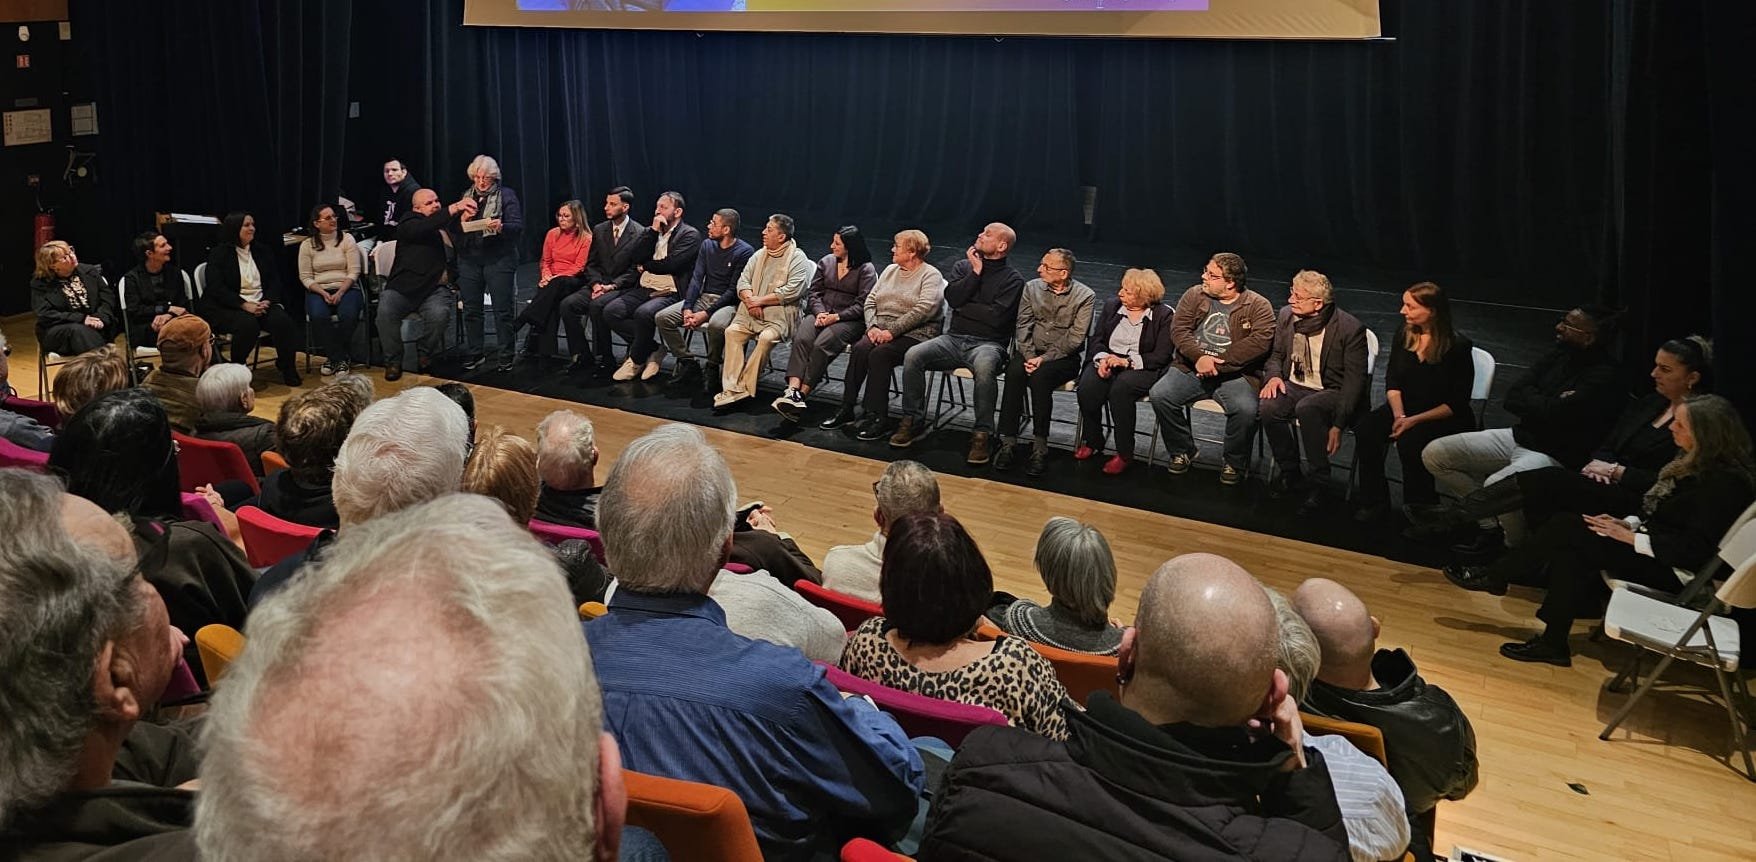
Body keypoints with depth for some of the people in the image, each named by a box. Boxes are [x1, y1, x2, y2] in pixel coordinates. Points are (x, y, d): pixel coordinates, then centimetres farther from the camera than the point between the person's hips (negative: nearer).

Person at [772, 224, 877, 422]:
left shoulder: (866, 270, 0)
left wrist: (836, 317, -17)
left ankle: (802, 394, -35)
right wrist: (820, 313, -7)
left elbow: (862, 304, -8)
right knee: (801, 339, -28)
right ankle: (792, 390, -42)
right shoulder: (826, 262, 17)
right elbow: (813, 292, 13)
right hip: (820, 314, 4)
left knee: (822, 344, -32)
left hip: (849, 320, -4)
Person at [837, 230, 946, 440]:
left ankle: (878, 418, -29)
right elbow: (870, 300, 15)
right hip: (881, 329, 6)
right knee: (860, 349, -25)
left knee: (879, 354, -32)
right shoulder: (890, 270, 20)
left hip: (913, 334, -6)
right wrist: (873, 326, -5)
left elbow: (923, 310, -15)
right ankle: (846, 409, -23)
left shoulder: (930, 275, -2)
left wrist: (891, 331, -20)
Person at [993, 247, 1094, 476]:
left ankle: (1040, 447, -30)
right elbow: (1023, 326, 3)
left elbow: (1074, 339, -11)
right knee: (1014, 371, -30)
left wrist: (1044, 359, -18)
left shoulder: (1085, 296, -5)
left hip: (1064, 357, -3)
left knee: (1040, 376, -35)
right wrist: (1029, 356, -12)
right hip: (1032, 352, 3)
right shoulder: (1032, 287, 7)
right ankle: (1008, 443, -30)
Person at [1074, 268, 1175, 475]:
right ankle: (1092, 442, -6)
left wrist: (1127, 361, -20)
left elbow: (1161, 357, -10)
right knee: (1087, 387, -29)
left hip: (1143, 369, -4)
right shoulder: (1111, 306, 12)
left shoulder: (1164, 315, -4)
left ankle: (1124, 453, -24)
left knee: (1121, 387, -37)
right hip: (1108, 361, 4)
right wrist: (1103, 358, -13)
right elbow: (1096, 340, 9)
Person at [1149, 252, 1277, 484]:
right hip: (1191, 368, 3)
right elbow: (1179, 328, -1)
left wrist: (1216, 362, -20)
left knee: (1245, 409, -31)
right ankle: (1183, 452, 2)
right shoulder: (1194, 295, 9)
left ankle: (1235, 463, -3)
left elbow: (1260, 341, -15)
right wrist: (1199, 357, -20)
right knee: (1159, 395, -21)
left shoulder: (1259, 306, -2)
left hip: (1234, 374, -3)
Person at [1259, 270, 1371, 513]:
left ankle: (1319, 484, -22)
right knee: (1268, 407, -28)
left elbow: (1355, 381, -14)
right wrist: (1273, 376, -8)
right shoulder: (1286, 315, 1)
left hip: (1331, 391, -5)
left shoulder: (1350, 329, -15)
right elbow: (1276, 355, 17)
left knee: (1306, 409, -38)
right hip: (1294, 385, 5)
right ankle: (1290, 474, -7)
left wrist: (1338, 425, -23)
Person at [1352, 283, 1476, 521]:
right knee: (1366, 428, -21)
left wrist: (1414, 420, -21)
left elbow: (1457, 403, -13)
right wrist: (1399, 415, -13)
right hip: (1406, 408, 6)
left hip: (1445, 418, -5)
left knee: (1409, 441, -33)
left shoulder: (1457, 346, -14)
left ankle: (1421, 509, -13)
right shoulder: (1404, 335, 2)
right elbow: (1393, 382, 6)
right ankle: (1374, 501, -9)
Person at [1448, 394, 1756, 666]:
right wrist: (1628, 523, -1)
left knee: (1564, 532, -16)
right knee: (1569, 551, -12)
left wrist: (1631, 537, -20)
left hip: (1673, 570, -9)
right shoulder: (1695, 463, 9)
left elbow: (1696, 547, -24)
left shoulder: (1725, 482, -20)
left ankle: (1494, 576, 0)